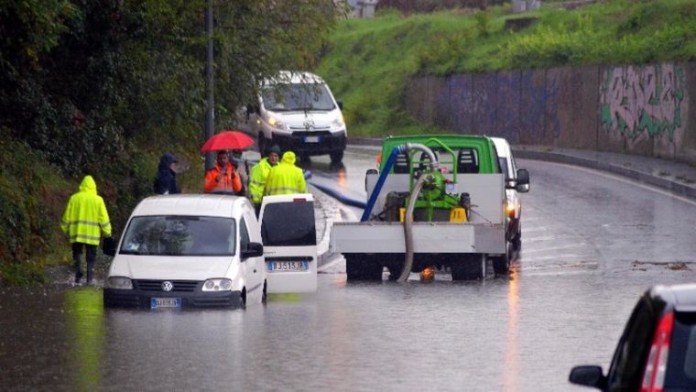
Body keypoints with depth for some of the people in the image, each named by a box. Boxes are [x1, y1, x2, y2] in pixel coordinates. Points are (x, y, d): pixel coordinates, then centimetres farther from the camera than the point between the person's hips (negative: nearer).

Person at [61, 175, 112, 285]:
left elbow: (67, 216, 4)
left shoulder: (74, 198, 0)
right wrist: (107, 232, 8)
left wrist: (65, 229, 16)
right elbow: (103, 218, -1)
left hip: (76, 232, 0)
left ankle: (78, 278, -7)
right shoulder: (98, 200, -2)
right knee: (91, 258, 7)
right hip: (92, 234, 0)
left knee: (77, 255, 9)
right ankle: (89, 279, 0)